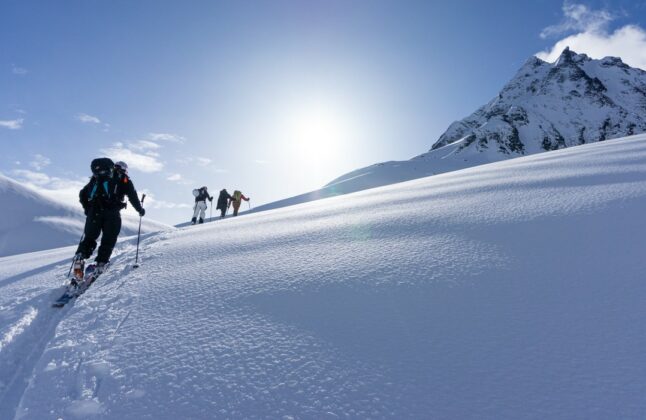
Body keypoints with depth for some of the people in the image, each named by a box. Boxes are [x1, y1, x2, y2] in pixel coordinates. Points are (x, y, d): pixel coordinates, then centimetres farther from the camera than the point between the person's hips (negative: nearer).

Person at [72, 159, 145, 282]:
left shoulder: (96, 178, 27)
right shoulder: (124, 179, 15)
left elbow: (82, 194, 24)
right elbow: (132, 195, 7)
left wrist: (88, 209, 32)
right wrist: (140, 209, 18)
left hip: (94, 211, 4)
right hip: (112, 213, -4)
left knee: (89, 238, 12)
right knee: (108, 240, 1)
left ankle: (80, 257, -8)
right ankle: (101, 263, -10)